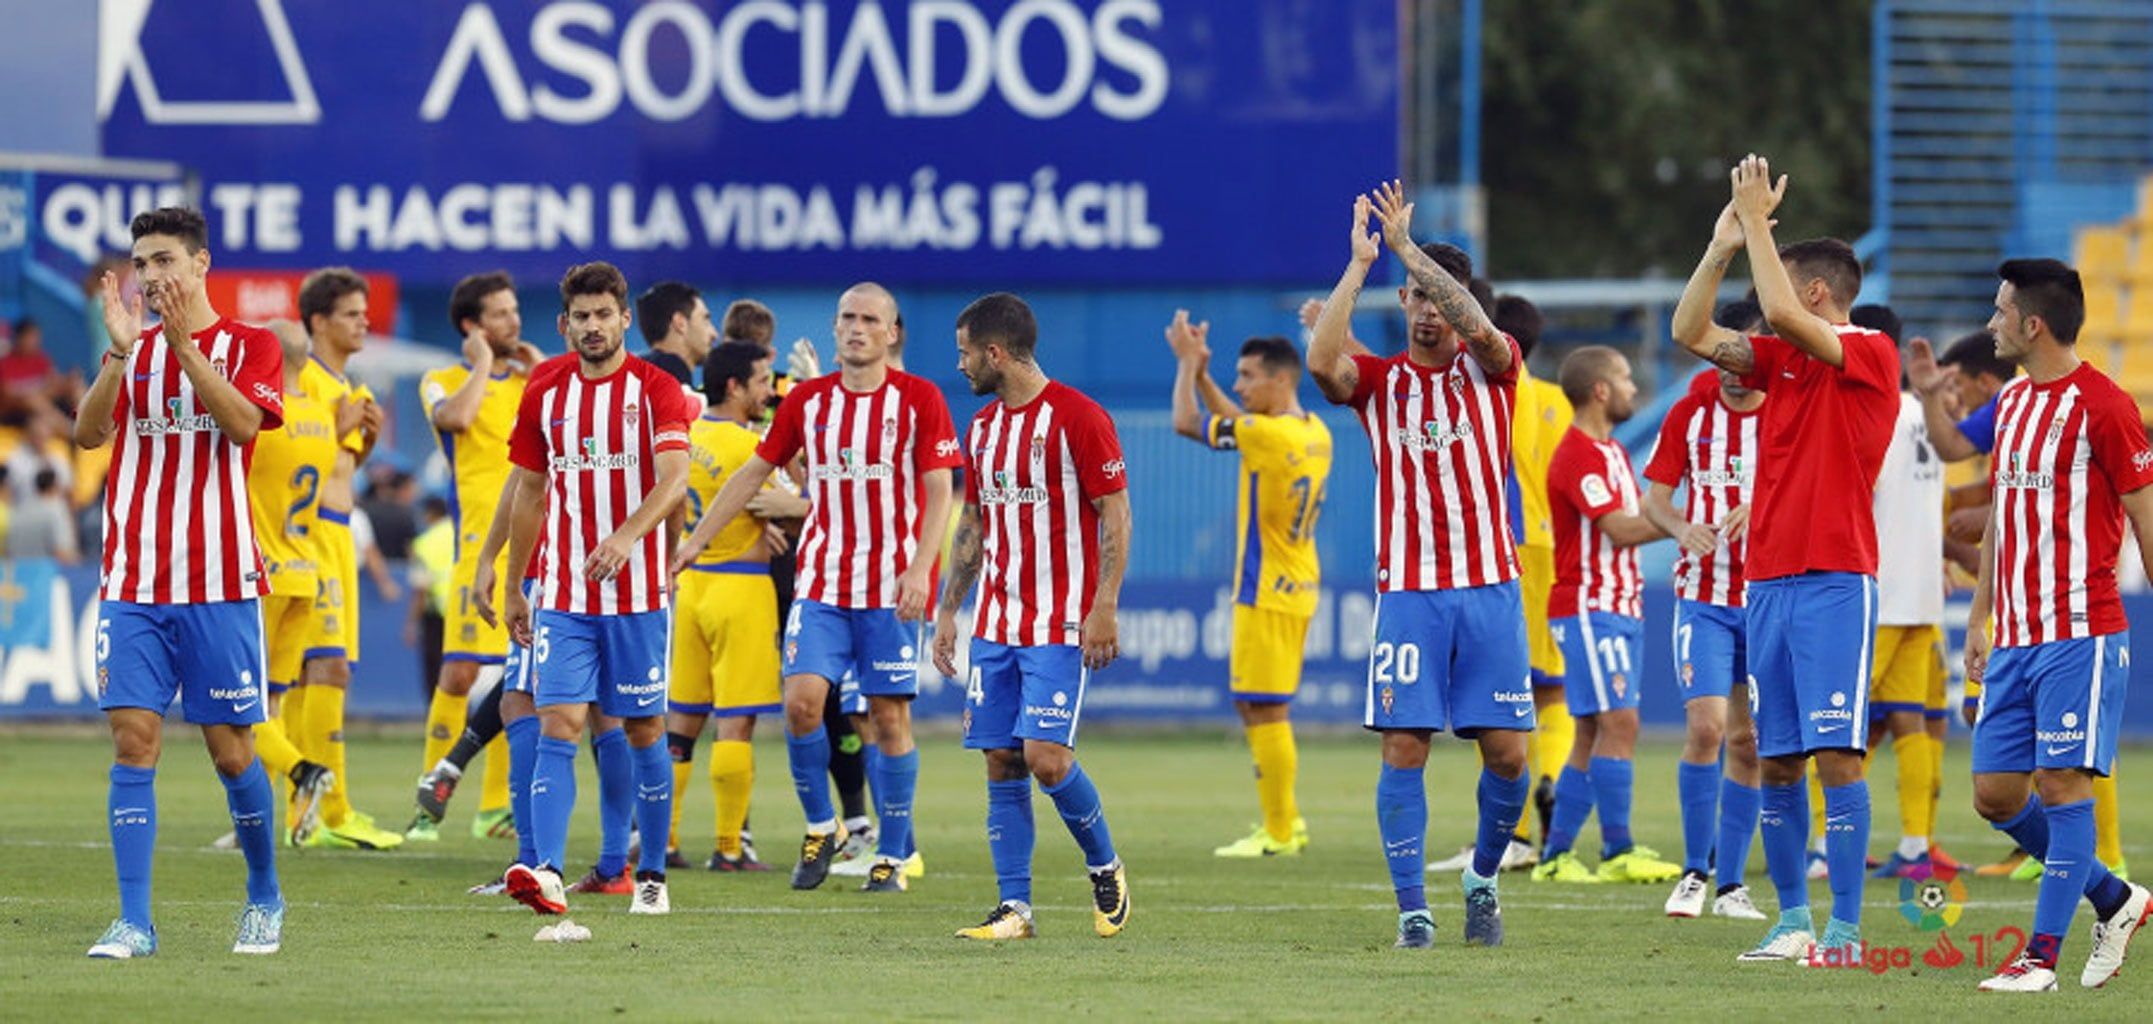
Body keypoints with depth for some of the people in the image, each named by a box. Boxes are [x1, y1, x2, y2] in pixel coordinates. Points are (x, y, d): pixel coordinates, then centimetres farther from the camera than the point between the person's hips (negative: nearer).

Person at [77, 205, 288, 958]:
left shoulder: (249, 346, 2)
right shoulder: (132, 349, 11)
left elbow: (243, 422, -17)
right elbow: (88, 433, -5)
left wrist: (184, 342, -23)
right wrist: (121, 352, -18)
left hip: (220, 585, -2)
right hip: (133, 582, 2)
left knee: (231, 750, 3)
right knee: (133, 742, -7)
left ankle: (264, 898, 24)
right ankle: (134, 922, -8)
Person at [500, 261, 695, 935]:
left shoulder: (655, 389, -4)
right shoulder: (545, 391, 7)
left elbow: (674, 478, -18)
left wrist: (627, 535, -36)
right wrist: (513, 587, 17)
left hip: (638, 592, -2)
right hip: (563, 595, 2)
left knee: (645, 733, 7)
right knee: (558, 727, -11)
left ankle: (652, 877, 20)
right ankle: (548, 875, -23)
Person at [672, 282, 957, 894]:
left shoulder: (919, 400, -2)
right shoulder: (807, 400, 7)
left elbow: (938, 491, -7)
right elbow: (754, 474, 14)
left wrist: (920, 569, -20)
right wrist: (694, 542, 11)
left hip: (892, 588, -2)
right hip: (822, 582, 2)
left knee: (890, 716, -1)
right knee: (801, 699, -13)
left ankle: (892, 857, 9)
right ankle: (819, 827, 8)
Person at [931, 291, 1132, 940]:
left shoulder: (1077, 418, -8)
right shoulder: (981, 429, 13)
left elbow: (1116, 517, -9)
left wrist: (1105, 607, -16)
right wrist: (948, 611, 16)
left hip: (1060, 628, -7)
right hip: (994, 628, 7)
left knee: (1046, 757, -14)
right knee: (1001, 763, 1)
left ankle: (1105, 868, 9)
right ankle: (1014, 907, 3)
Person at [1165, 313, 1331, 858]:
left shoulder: (1270, 435, -18)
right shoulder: (1314, 434, 9)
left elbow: (1187, 422, -12)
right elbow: (1233, 421, 26)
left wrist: (1188, 363, 2)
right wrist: (1199, 369, 20)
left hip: (1266, 594, -10)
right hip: (1296, 587, 10)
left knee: (1264, 710, -5)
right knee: (1258, 709, 17)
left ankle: (1278, 833, -2)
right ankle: (1286, 820, 20)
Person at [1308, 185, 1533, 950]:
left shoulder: (1490, 368, 6)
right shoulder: (1378, 380, 6)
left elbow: (1476, 326, -16)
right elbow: (1321, 360, -15)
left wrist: (1407, 246, -14)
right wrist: (1359, 263, -13)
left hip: (1490, 589, 0)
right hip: (1408, 592, 0)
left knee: (1507, 751, -1)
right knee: (1404, 747, -6)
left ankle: (1483, 877, 22)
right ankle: (1412, 909, -1)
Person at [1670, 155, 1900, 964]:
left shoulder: (1871, 355, -6)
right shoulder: (1780, 359, 15)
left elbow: (1782, 314, -20)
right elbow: (1691, 332, 11)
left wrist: (1756, 220, -12)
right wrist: (1723, 246, 4)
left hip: (1835, 583, -7)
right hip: (1768, 579, 7)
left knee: (1836, 752, -10)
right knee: (1776, 758, 6)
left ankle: (1845, 928, -10)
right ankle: (1794, 918, 12)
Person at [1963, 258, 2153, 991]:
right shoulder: (2011, 403, 15)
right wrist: (1980, 619, 21)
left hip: (2079, 637, -8)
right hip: (2015, 641, 8)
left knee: (2061, 783, -9)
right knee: (1995, 795, 6)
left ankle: (2042, 955, -6)